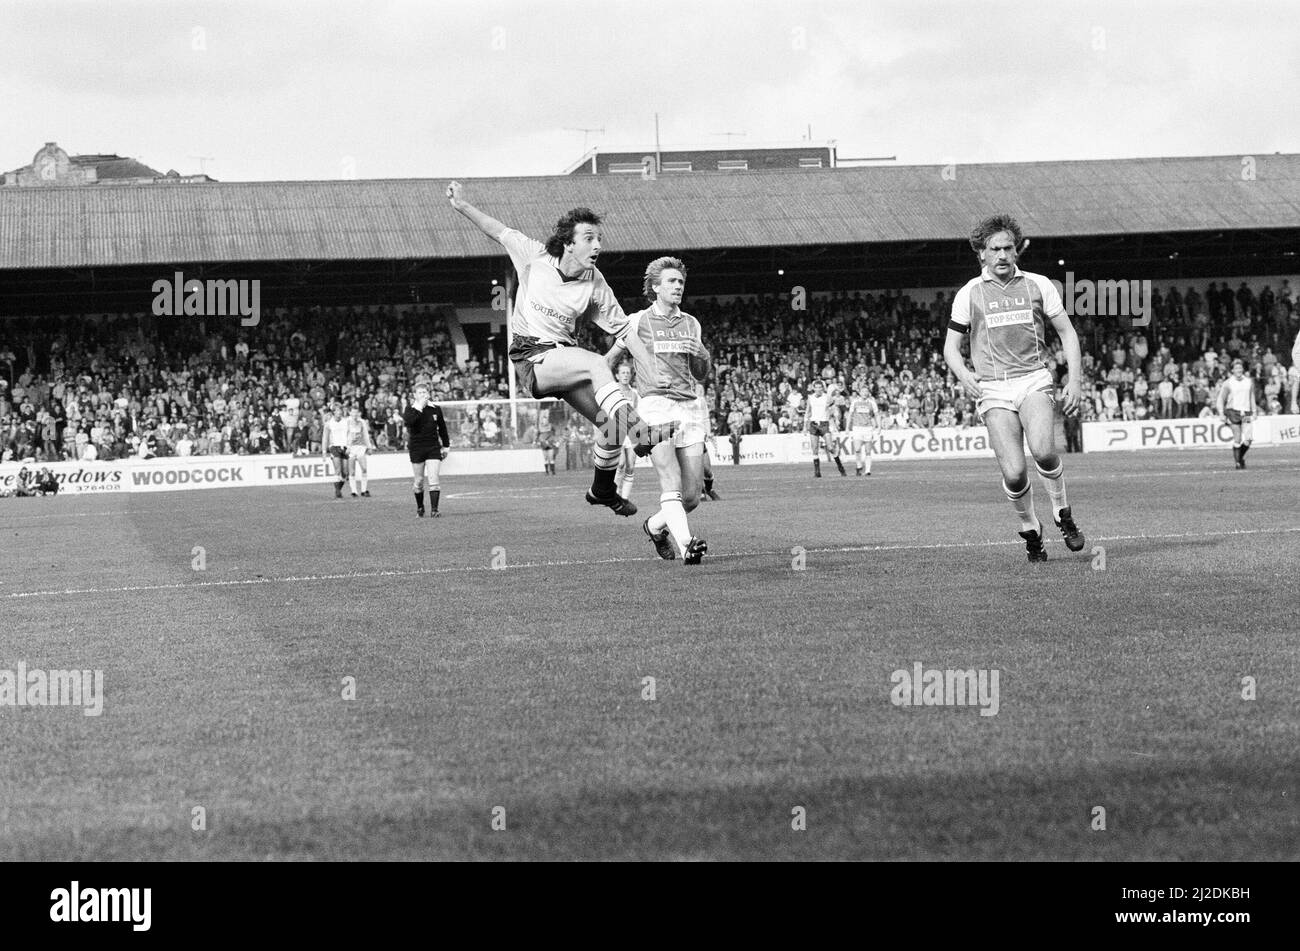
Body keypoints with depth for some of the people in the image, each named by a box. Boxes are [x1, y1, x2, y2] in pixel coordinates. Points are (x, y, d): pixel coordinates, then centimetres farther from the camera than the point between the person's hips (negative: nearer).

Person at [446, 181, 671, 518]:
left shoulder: (595, 283, -2)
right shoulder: (535, 256, -8)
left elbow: (623, 329, 3)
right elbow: (499, 231, 5)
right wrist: (461, 206, 4)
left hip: (564, 357, 5)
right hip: (530, 357, -5)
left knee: (612, 427, -5)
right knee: (596, 364, -33)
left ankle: (602, 490, 20)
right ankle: (638, 430, -43)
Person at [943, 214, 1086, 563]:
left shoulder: (1038, 285, 8)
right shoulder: (968, 294, 6)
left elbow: (1067, 332, 13)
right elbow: (950, 347, 10)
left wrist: (1075, 379, 2)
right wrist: (963, 374, -11)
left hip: (1034, 380, 0)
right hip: (993, 390, 0)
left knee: (1043, 450, -28)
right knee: (1013, 474, -14)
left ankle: (1062, 513, -2)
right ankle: (1030, 528, 13)